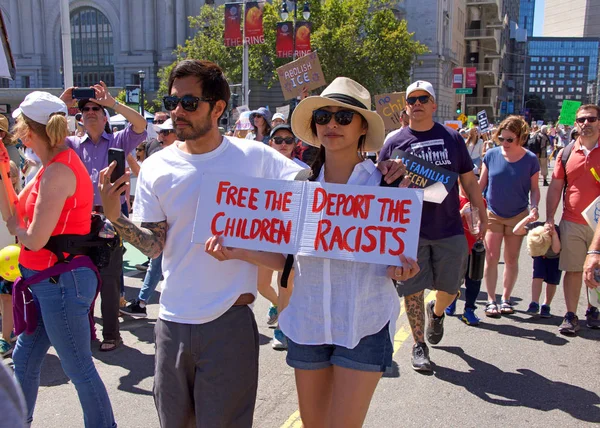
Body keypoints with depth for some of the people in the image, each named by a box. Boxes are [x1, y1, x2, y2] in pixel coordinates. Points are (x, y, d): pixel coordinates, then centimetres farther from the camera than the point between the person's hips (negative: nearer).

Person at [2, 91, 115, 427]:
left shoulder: (59, 171, -21)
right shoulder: (56, 164, 7)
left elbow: (35, 239, -22)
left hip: (61, 282, -10)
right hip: (46, 281, 10)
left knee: (79, 370, 3)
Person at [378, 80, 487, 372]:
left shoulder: (452, 138, 6)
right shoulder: (394, 143, 1)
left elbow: (468, 180, 11)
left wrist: (482, 214, 9)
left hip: (449, 229, 2)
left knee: (450, 288, 10)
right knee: (413, 290, 3)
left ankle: (436, 312, 44)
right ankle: (419, 345, 22)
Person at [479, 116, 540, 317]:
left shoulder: (530, 159, -8)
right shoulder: (491, 155, -7)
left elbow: (534, 188, 1)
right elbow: (481, 184, 2)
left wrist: (534, 208, -14)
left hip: (518, 215, 0)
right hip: (492, 214, 0)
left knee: (512, 259, 10)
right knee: (491, 258, -3)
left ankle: (506, 299, 22)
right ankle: (491, 300, 6)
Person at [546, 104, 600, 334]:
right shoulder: (566, 153, 5)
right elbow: (555, 188, 8)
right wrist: (549, 219, 3)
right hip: (571, 223, 1)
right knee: (572, 269, 4)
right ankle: (570, 315, 12)